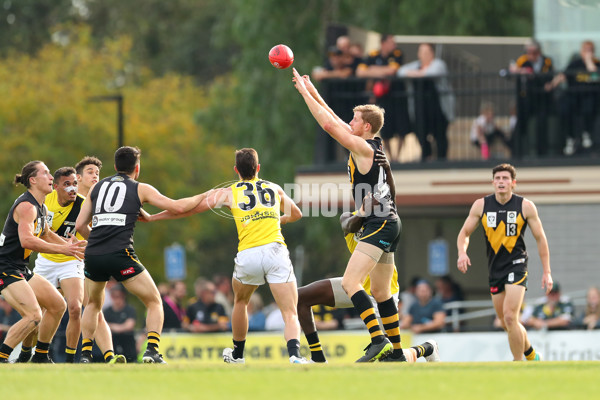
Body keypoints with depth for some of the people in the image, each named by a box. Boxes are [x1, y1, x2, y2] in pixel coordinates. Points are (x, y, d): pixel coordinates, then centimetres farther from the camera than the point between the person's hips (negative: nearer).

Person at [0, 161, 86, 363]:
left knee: (58, 305, 12)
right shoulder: (26, 206, -18)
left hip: (20, 269, 10)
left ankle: (40, 357, 21)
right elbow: (26, 240, -31)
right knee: (34, 316, -23)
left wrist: (68, 245, 20)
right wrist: (63, 249, -29)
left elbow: (46, 234, 33)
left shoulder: (42, 208, 14)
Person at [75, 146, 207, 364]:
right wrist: (206, 196, 20)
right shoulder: (140, 189, 9)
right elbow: (178, 207, 6)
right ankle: (152, 350, -9)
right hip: (120, 255, -4)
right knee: (154, 302, 9)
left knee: (93, 304, 28)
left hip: (93, 255, 4)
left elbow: (80, 225, 17)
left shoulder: (97, 187, 19)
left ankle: (85, 354, 20)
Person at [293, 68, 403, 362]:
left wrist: (305, 92, -6)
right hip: (388, 224, 10)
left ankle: (379, 340, -28)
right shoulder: (373, 146, 14)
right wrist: (313, 91, 22)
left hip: (379, 224, -10)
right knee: (380, 290, 16)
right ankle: (396, 351, 20)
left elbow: (329, 124, -13)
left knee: (350, 282, -18)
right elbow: (335, 121, 22)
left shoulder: (363, 147, -11)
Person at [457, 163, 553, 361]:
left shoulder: (526, 206, -5)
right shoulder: (481, 205, 1)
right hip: (494, 269, 4)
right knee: (506, 323, 11)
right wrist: (462, 252, -13)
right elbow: (464, 232, 8)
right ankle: (532, 356, 34)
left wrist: (547, 272, 1)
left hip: (516, 265, -4)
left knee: (509, 317, -20)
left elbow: (540, 238, 3)